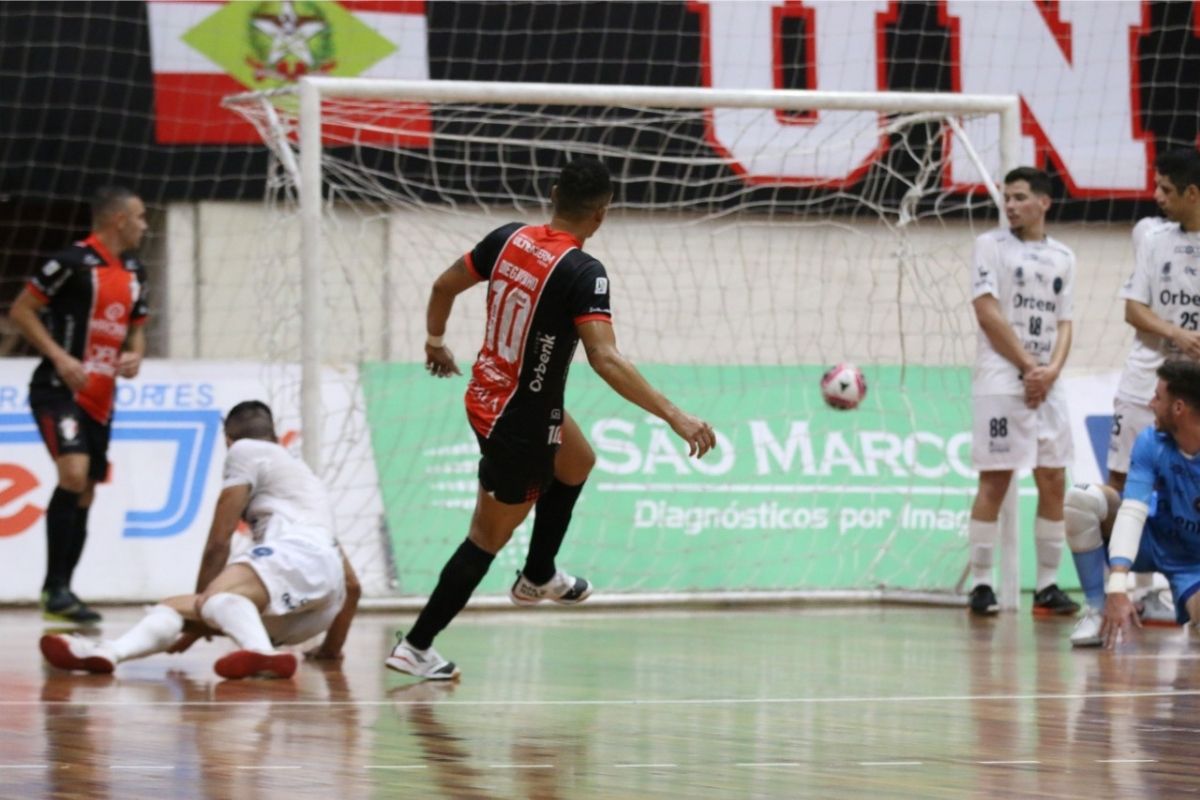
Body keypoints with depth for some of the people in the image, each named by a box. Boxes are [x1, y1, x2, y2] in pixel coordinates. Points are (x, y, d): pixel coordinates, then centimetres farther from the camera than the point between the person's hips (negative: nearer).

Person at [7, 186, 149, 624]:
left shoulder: (133, 273, 13)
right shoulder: (74, 261, -11)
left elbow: (136, 326, 26)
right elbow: (20, 311, -9)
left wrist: (135, 355, 3)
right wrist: (59, 357, -18)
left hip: (100, 399, 8)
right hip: (60, 389, -8)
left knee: (84, 496, 8)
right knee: (74, 474, -24)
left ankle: (58, 593, 17)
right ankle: (56, 588, -20)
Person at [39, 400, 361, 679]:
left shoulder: (245, 450, 16)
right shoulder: (302, 473, 40)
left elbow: (218, 543, 10)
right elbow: (352, 584, 39)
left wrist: (197, 617, 19)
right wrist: (332, 647, 47)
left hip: (298, 553, -7)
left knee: (214, 598, -34)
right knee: (176, 605, 2)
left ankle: (261, 654, -69)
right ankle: (106, 653, -31)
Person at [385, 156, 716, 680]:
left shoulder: (509, 238, -6)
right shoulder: (582, 273, -26)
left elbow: (445, 286, 7)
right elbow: (605, 359, -35)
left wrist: (435, 340, 27)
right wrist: (674, 416, -35)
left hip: (485, 395, 8)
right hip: (519, 425, -8)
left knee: (577, 462, 31)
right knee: (488, 540, 8)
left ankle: (539, 577, 45)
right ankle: (416, 646, 14)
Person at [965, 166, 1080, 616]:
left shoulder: (1063, 258, 14)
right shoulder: (991, 246, 1)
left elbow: (1063, 323, 12)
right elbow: (987, 312, -7)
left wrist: (1051, 370, -7)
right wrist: (1028, 367, -11)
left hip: (1046, 383, 5)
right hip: (1001, 381, -5)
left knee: (1053, 482, 2)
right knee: (995, 482, -8)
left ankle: (1047, 586, 7)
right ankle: (980, 585, -5)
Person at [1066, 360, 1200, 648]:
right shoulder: (1151, 443, -14)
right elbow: (1132, 513, -24)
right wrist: (1117, 589, -36)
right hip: (1155, 541, 3)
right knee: (1081, 498, -23)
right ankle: (1097, 611, -15)